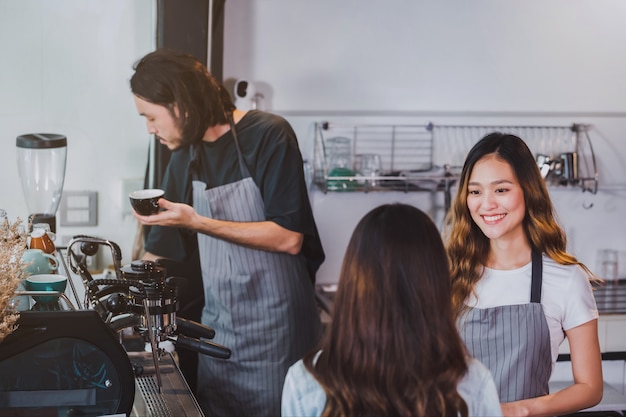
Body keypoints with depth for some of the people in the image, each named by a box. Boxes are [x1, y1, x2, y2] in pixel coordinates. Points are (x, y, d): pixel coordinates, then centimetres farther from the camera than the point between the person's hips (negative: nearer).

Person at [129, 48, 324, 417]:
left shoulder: (268, 136, -12)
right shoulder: (185, 158, 7)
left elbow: (289, 238, -19)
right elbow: (161, 250, 17)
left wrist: (198, 222, -21)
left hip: (276, 334, -6)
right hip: (218, 329, 6)